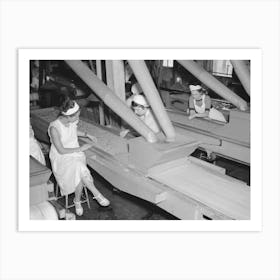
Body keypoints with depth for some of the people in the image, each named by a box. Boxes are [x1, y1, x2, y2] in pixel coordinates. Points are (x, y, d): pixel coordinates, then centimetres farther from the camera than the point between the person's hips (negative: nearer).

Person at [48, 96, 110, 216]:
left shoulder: (72, 122, -3)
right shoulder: (54, 128, -22)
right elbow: (61, 150, -18)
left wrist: (87, 135, 9)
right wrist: (80, 148, -16)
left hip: (76, 154, 5)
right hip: (61, 158, -5)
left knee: (79, 175, -26)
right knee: (80, 168, -33)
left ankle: (77, 201, -4)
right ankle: (96, 194, -16)